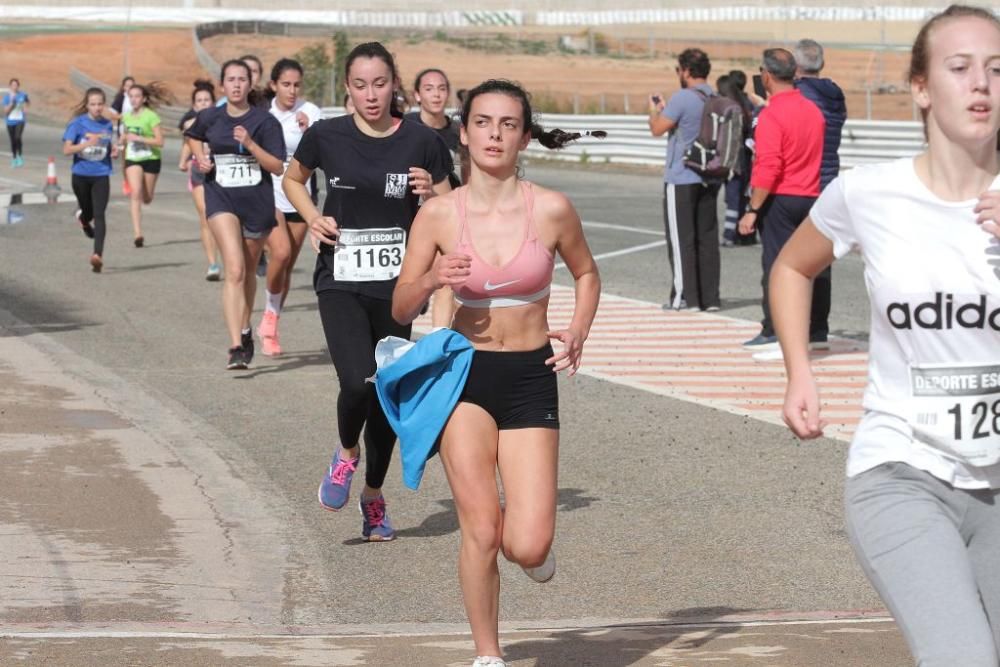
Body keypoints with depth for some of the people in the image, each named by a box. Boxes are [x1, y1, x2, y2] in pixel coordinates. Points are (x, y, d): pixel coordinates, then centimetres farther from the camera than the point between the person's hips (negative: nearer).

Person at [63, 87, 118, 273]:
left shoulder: (108, 125, 3)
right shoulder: (78, 123, -7)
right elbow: (66, 149, -13)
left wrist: (115, 151, -7)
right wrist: (87, 144, -26)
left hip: (101, 175, 1)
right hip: (81, 175, -1)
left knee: (99, 214, -12)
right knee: (89, 212, 16)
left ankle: (98, 254, -19)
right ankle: (83, 217, 54)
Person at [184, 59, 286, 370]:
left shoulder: (265, 121, -6)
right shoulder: (210, 118, 1)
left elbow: (277, 167, -11)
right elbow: (192, 136, 24)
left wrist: (250, 144, -22)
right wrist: (201, 158, 5)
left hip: (258, 202, 0)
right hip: (222, 200, 0)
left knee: (248, 272, 16)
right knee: (234, 270, -17)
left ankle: (245, 331, 40)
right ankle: (236, 346, -25)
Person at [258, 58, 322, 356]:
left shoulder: (309, 112, -5)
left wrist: (308, 129, -31)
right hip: (269, 195, -1)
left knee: (287, 265, 7)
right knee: (281, 252, -22)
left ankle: (270, 326, 24)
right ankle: (270, 316, -2)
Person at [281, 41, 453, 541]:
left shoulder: (422, 142, -3)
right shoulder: (327, 137, -3)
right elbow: (292, 179, 16)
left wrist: (431, 195, -16)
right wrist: (312, 217, -2)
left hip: (397, 283, 1)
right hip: (341, 282, -1)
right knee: (359, 382, -21)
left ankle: (374, 496, 30)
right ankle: (346, 452, 12)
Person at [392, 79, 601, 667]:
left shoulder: (551, 210, -6)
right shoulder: (439, 215, -4)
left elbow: (587, 274, 13)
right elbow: (402, 310, 3)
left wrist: (578, 332, -4)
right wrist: (431, 280, -18)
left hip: (531, 379, 0)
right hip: (465, 375, 0)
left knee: (528, 548, -8)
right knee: (481, 531, -7)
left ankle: (532, 536, 30)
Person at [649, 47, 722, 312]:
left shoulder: (682, 98, -17)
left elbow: (657, 129, -13)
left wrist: (654, 110, 7)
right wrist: (664, 109, 24)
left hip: (681, 179, -7)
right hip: (709, 179, 7)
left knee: (681, 238, 0)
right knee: (707, 237, 10)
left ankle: (685, 296, 0)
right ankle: (709, 297, 11)